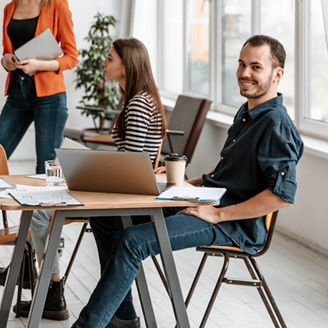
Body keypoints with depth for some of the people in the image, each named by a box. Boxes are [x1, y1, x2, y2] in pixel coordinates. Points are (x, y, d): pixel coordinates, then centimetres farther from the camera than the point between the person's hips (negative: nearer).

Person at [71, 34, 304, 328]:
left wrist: (218, 214, -23)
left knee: (133, 241, -26)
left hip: (234, 225, -10)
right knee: (105, 217, 5)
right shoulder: (246, 113, 16)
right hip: (205, 202, 10)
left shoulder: (276, 124, -16)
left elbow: (283, 194, -26)